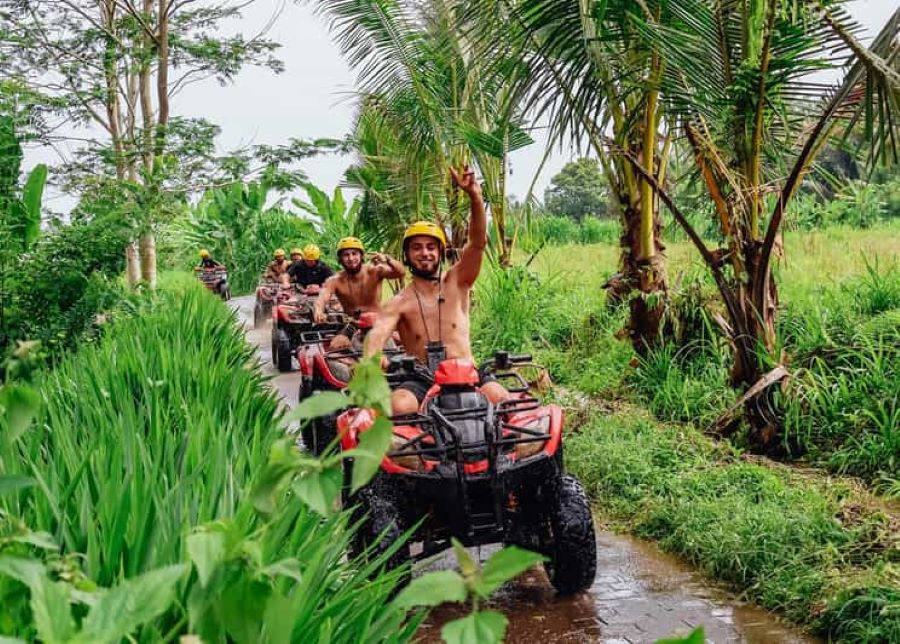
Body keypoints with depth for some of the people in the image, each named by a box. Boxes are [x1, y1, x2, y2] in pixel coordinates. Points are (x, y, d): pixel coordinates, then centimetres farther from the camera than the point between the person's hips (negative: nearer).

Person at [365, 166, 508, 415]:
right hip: (422, 382, -1)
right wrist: (371, 357, -40)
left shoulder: (456, 282, 7)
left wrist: (475, 196, -25)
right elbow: (378, 332, -14)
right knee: (398, 406, -33)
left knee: (502, 399, -28)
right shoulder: (399, 304, 4)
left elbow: (478, 243, -8)